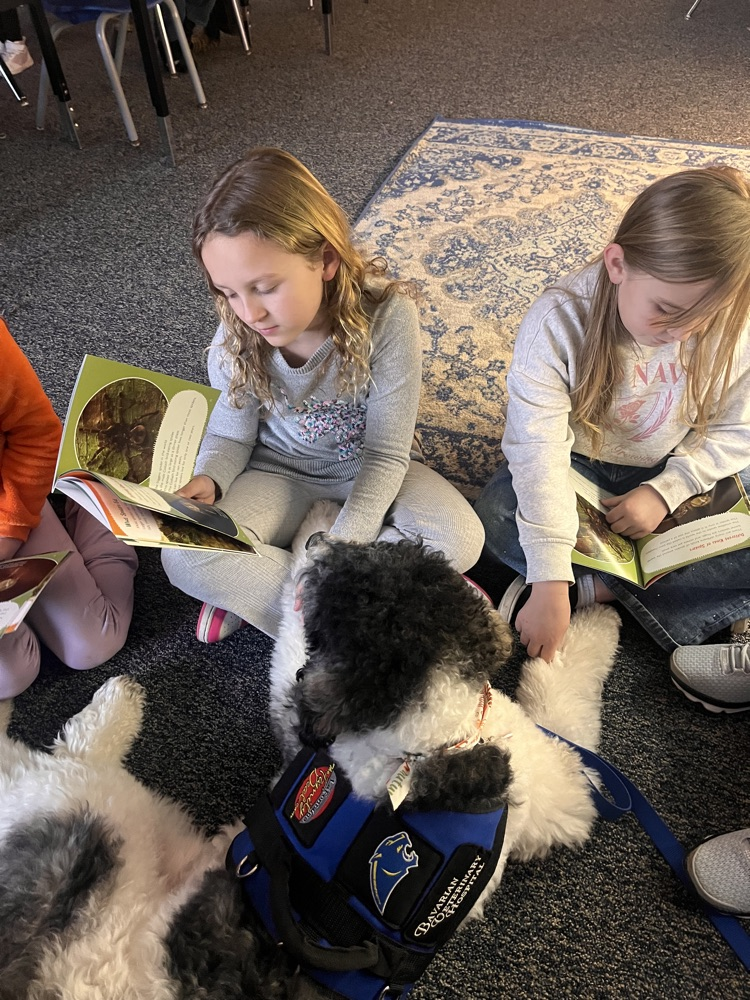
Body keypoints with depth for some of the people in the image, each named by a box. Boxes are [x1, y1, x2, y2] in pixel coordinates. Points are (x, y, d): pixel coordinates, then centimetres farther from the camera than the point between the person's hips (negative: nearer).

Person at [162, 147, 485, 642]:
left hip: (368, 471, -1)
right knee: (185, 558, -23)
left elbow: (385, 452, -20)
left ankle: (253, 588, -20)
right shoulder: (237, 332, -16)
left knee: (460, 539, -28)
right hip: (280, 474, 1)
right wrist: (208, 479, -26)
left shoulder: (386, 316, -25)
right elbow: (232, 432, -3)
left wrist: (338, 549, -30)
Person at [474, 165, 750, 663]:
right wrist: (549, 582, -38)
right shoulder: (559, 320, -27)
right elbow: (538, 450, -33)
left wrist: (666, 490, -21)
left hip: (672, 474, 2)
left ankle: (591, 589, -22)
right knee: (498, 515, -30)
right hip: (576, 466, -2)